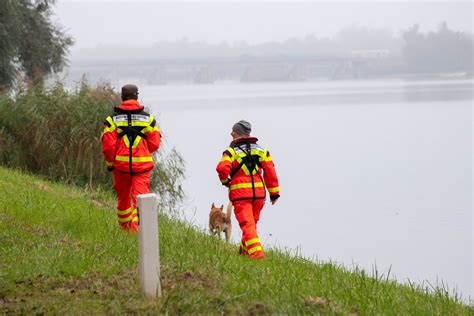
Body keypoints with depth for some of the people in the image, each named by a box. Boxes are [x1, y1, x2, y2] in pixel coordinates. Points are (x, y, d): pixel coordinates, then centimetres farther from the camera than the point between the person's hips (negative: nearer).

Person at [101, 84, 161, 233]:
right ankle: (138, 226, -22)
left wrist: (110, 163, 8)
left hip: (120, 164, 1)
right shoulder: (148, 118, 1)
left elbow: (108, 146, -6)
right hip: (142, 165, -1)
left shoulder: (113, 119, -2)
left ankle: (125, 226, 32)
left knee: (123, 197, 18)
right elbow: (154, 144, 0)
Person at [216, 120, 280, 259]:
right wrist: (274, 192, 10)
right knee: (252, 222, 20)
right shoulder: (261, 150, 12)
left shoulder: (232, 151, -2)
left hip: (240, 193, -5)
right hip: (258, 193, 5)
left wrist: (225, 181, 2)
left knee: (247, 224, -8)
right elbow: (270, 171, 7)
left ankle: (256, 252, -22)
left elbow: (222, 168, -19)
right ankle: (245, 251, 31)